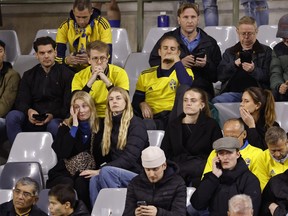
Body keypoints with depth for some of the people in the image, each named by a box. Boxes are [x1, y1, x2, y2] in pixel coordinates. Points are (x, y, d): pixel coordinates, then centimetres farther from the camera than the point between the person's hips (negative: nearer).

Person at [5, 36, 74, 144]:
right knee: (12, 116, -25)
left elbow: (69, 105, -2)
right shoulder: (29, 75, 18)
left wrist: (53, 116, -21)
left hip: (56, 119, -3)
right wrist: (28, 111, -18)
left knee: (54, 125, -39)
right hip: (33, 121, 4)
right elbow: (21, 102, 7)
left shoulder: (66, 74, 6)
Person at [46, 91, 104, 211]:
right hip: (64, 173, 0)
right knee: (67, 184, -34)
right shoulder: (66, 127, 6)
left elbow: (101, 156, 7)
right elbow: (63, 153, -12)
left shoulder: (100, 128, 8)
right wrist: (75, 126, -9)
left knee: (81, 183, -34)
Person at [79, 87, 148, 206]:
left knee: (106, 171, -33)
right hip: (116, 172, 5)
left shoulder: (136, 124, -7)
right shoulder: (109, 124, 16)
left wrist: (100, 170, -23)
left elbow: (130, 157, -18)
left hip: (137, 174, -5)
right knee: (94, 179, -28)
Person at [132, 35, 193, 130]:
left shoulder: (185, 72, 14)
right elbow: (136, 100, 20)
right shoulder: (146, 75, 20)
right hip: (152, 118, -1)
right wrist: (142, 104, -4)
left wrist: (177, 61, -5)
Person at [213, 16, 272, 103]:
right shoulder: (229, 52, 25)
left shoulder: (266, 51, 17)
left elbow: (268, 76, 5)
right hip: (233, 92, 2)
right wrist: (234, 65, -3)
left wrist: (254, 70, -14)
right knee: (216, 101, -30)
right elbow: (220, 75, 14)